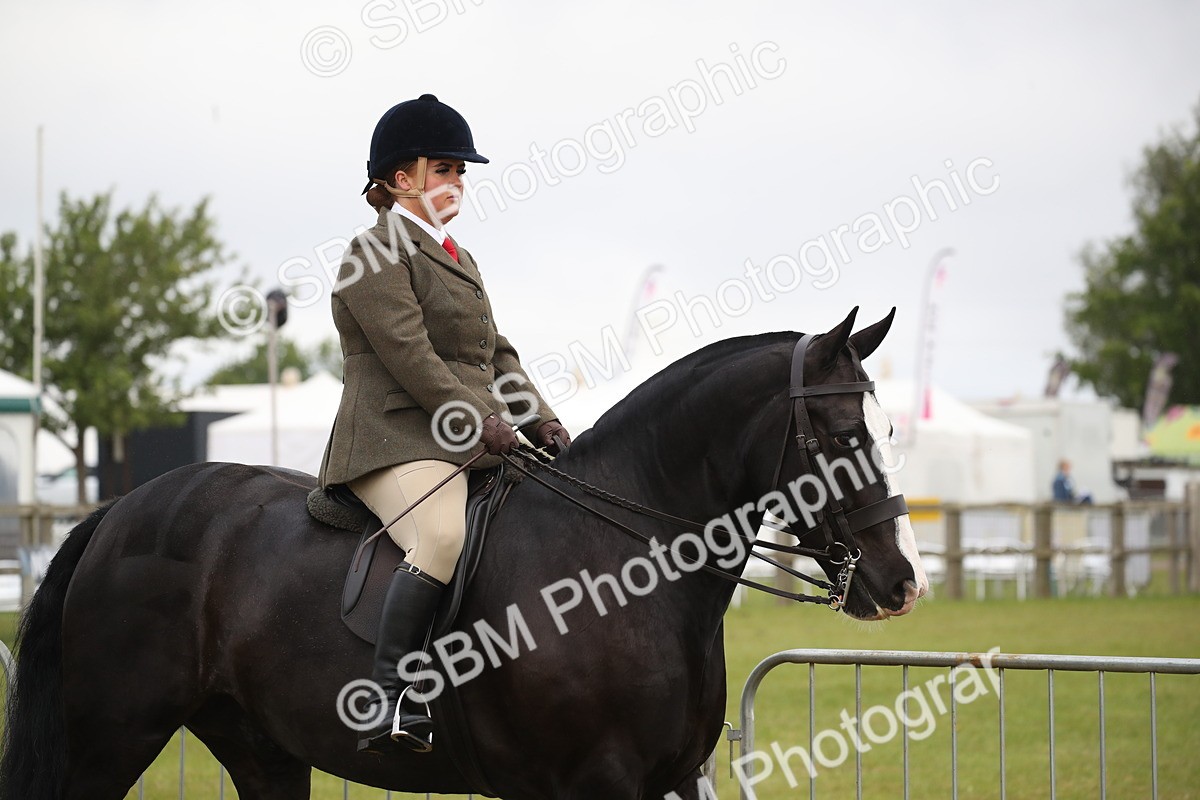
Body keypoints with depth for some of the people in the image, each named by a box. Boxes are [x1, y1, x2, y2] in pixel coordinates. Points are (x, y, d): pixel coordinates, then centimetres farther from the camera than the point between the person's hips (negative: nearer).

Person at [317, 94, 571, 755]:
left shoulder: (457, 258, 26)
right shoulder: (376, 255, -3)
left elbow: (496, 353, 24)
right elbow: (409, 354, -13)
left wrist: (540, 421, 8)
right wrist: (479, 421, -18)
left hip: (474, 445, 10)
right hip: (398, 440, -10)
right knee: (443, 537, -36)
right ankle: (391, 696, -36)